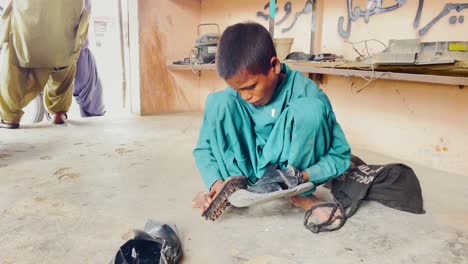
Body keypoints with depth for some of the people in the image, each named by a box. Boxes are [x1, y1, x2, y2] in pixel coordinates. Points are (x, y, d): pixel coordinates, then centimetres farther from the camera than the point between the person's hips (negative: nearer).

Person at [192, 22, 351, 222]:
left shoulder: (308, 95, -20)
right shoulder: (233, 97, -12)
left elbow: (340, 154, -14)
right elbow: (204, 148, -4)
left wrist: (304, 176, -31)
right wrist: (215, 182, -23)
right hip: (249, 169, 3)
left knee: (311, 108, -29)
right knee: (218, 102, -19)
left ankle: (300, 191, -14)